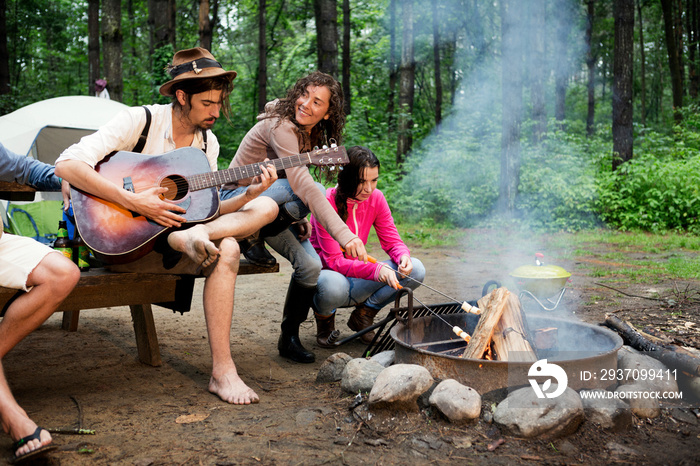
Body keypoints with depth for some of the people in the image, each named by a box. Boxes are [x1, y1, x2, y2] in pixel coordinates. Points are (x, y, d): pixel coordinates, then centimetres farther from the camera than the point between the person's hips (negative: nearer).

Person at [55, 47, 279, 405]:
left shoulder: (208, 142, 7)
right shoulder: (139, 120, -12)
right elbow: (67, 164, -22)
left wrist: (249, 194, -10)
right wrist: (133, 202, -29)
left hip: (172, 230, 7)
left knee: (267, 207, -9)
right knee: (225, 251, -31)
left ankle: (190, 239, -29)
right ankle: (222, 371, -29)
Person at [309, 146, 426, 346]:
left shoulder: (376, 198, -5)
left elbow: (392, 240, 0)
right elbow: (333, 260, -25)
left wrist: (403, 256, -25)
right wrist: (376, 270, -39)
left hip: (356, 280, 5)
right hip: (325, 274, -5)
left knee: (416, 270, -14)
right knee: (333, 285, -42)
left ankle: (363, 315, 4)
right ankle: (325, 318, -2)